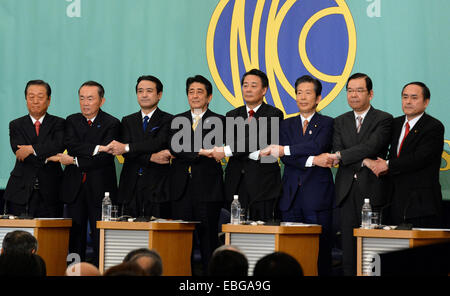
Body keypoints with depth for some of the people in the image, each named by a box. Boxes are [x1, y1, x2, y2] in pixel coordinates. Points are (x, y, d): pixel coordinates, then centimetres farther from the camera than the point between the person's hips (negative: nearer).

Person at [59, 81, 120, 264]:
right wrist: (97, 148, -19)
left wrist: (75, 161, -12)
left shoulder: (111, 124, -2)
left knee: (101, 238, -4)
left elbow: (105, 158, -13)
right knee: (75, 237, 5)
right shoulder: (72, 121, 10)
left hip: (100, 189, -3)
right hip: (75, 187, 3)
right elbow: (71, 146, -9)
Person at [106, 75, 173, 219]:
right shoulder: (128, 121, 16)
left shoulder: (167, 120, 5)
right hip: (131, 189, 3)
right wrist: (152, 157, -15)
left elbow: (159, 143, -13)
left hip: (157, 189, -3)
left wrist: (126, 147, -19)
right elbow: (127, 153, 2)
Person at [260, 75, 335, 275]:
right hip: (291, 195, 3)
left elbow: (317, 146, -14)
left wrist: (283, 150, -16)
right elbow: (286, 159, 2)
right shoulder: (286, 125, 16)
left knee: (320, 250, -5)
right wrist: (313, 161, -13)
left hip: (318, 195, -3)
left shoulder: (326, 123, 6)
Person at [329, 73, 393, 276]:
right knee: (348, 250, 2)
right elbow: (337, 154, 2)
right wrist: (365, 162, -13)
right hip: (346, 191, 4)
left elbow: (372, 146, -13)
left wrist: (341, 156, -15)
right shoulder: (340, 122, 16)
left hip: (371, 190, -4)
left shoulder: (383, 120, 3)